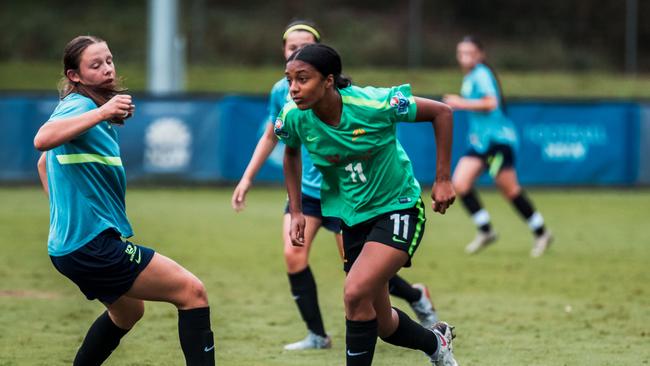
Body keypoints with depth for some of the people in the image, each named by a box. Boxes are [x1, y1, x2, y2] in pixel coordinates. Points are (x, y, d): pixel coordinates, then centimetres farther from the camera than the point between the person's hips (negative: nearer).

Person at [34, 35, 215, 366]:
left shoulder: (95, 110, 15)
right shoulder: (77, 105, -15)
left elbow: (44, 163, 29)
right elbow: (42, 140, -38)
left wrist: (67, 214, 24)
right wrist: (101, 113, -45)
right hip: (92, 243, -11)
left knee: (129, 310, 34)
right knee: (192, 292, -11)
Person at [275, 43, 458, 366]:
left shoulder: (372, 104, -26)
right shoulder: (293, 117, -14)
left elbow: (441, 112, -13)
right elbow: (291, 153, 12)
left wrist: (443, 179, -12)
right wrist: (296, 212, 5)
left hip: (398, 208, -5)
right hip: (353, 216, 5)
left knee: (356, 292, -27)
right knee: (383, 326, 13)